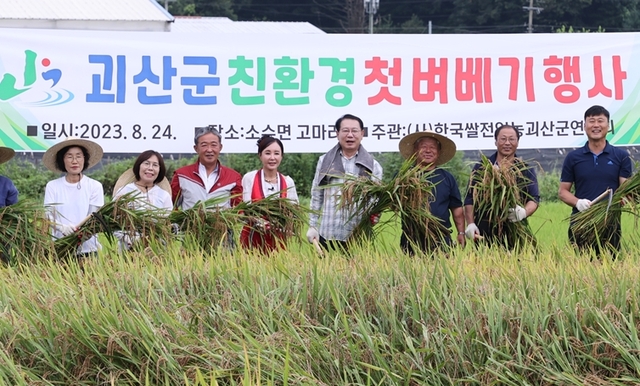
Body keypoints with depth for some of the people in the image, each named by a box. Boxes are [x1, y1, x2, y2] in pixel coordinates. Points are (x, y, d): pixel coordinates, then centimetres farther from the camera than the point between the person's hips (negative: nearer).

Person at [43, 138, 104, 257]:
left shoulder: (95, 186, 4)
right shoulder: (52, 186, 7)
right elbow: (49, 216, 0)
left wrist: (76, 230, -23)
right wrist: (62, 227, -22)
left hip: (87, 248, -1)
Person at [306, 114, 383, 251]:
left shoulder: (372, 165, 6)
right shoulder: (325, 161, 9)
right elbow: (316, 196, 11)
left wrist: (374, 215, -16)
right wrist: (313, 226, 7)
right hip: (328, 235, 1)